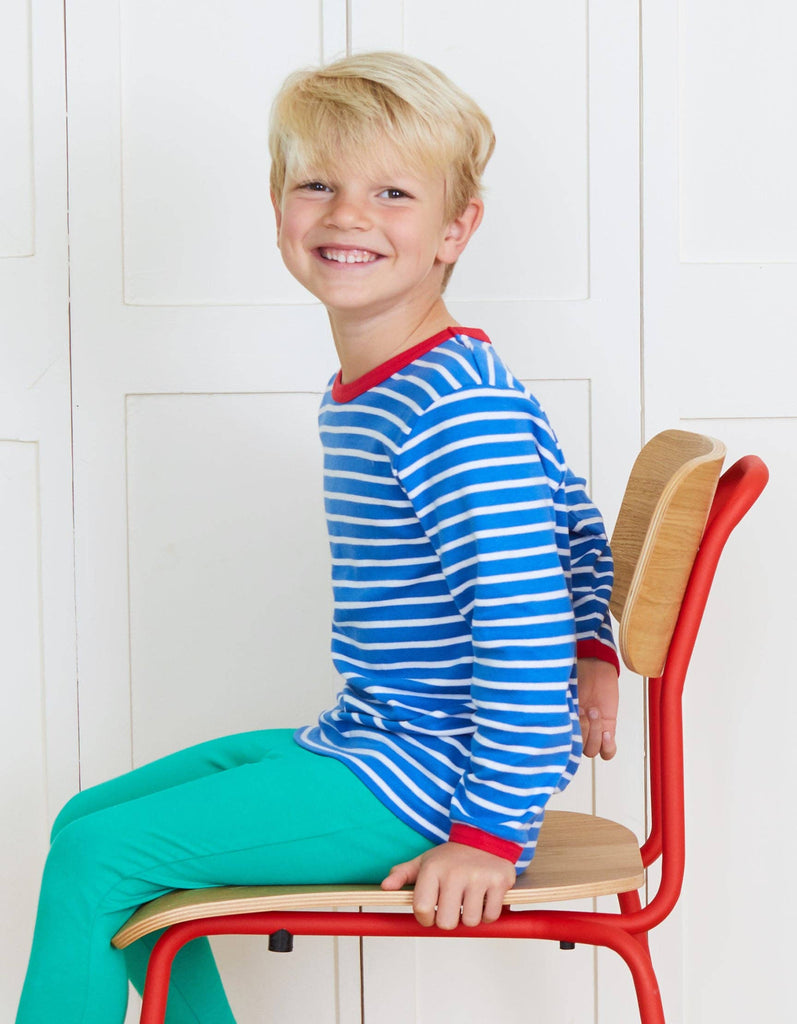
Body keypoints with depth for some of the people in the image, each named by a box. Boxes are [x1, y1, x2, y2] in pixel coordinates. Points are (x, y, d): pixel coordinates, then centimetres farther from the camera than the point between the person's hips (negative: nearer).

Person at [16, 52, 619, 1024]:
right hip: (368, 741, 10)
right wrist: (589, 646, 19)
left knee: (99, 856, -12)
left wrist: (495, 834, -23)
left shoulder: (456, 411, -23)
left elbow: (524, 624, -27)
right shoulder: (365, 392, 9)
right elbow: (570, 517, 22)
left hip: (421, 773, -10)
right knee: (87, 821, 16)